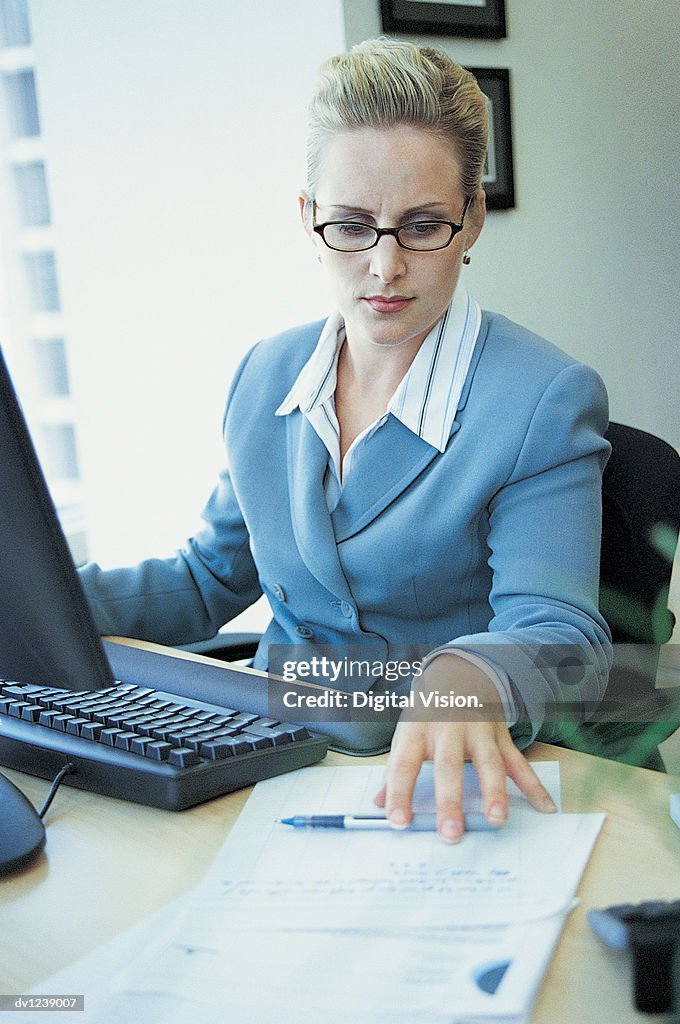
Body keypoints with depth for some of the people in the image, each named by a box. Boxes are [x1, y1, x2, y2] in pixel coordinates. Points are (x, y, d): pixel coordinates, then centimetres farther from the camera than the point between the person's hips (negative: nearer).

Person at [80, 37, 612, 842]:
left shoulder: (546, 402, -9)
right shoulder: (266, 377, 10)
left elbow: (557, 637, -18)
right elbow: (207, 581, 19)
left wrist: (464, 679, -42)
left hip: (425, 784, -5)